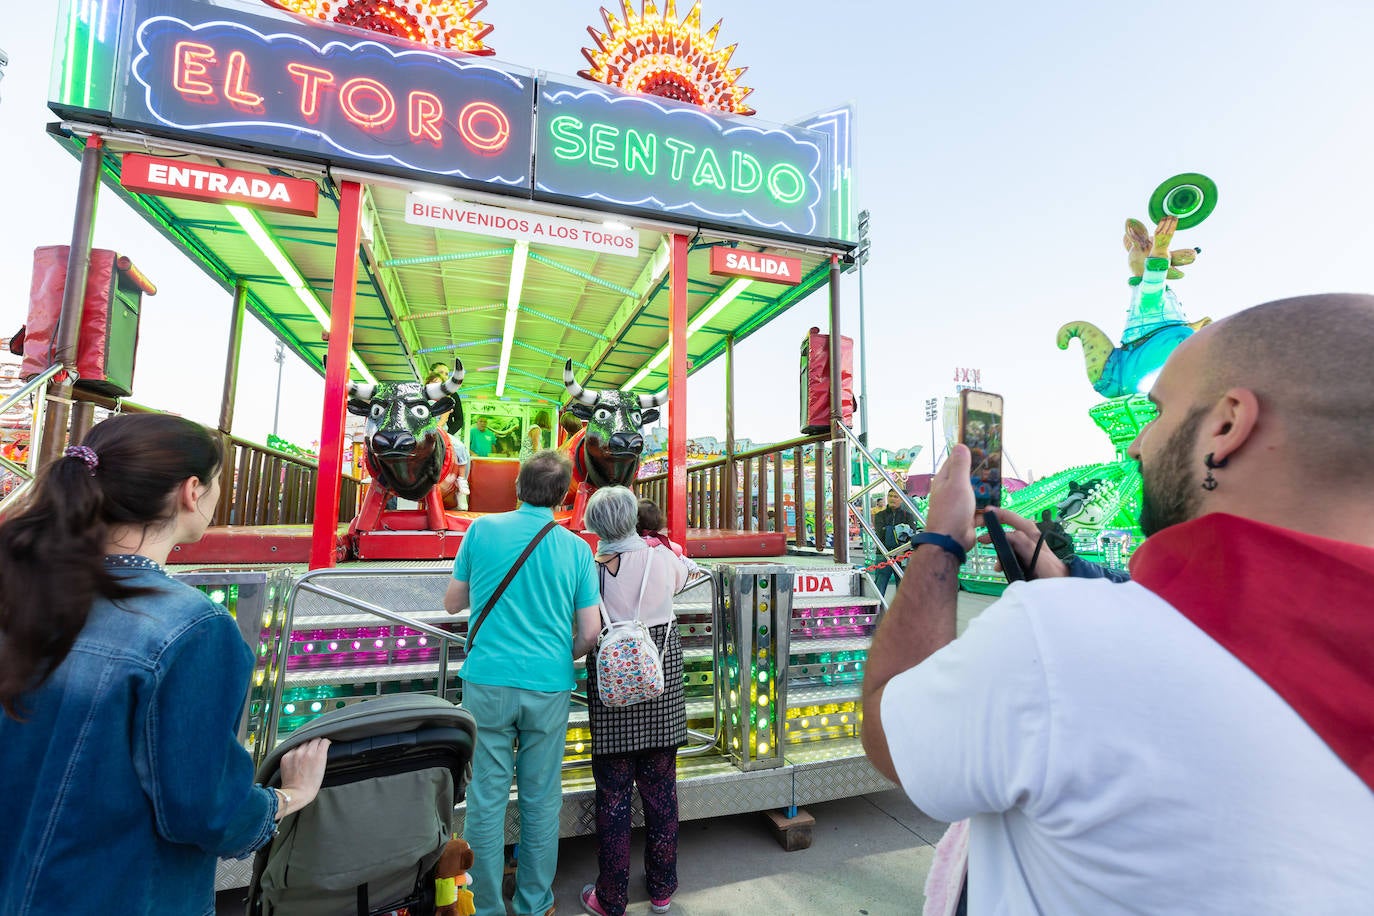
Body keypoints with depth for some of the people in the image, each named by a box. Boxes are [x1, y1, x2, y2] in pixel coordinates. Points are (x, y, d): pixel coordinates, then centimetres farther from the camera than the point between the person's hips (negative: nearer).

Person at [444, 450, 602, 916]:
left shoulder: (482, 529, -3)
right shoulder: (576, 548, -3)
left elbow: (451, 603, 8)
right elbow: (590, 633, -2)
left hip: (488, 683, 0)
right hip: (548, 687, 0)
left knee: (486, 798, 12)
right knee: (541, 801, 14)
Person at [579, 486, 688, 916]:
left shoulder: (591, 567, -12)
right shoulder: (662, 558, -6)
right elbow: (683, 575, 17)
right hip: (661, 676, 2)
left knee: (613, 791, 12)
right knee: (660, 785, 16)